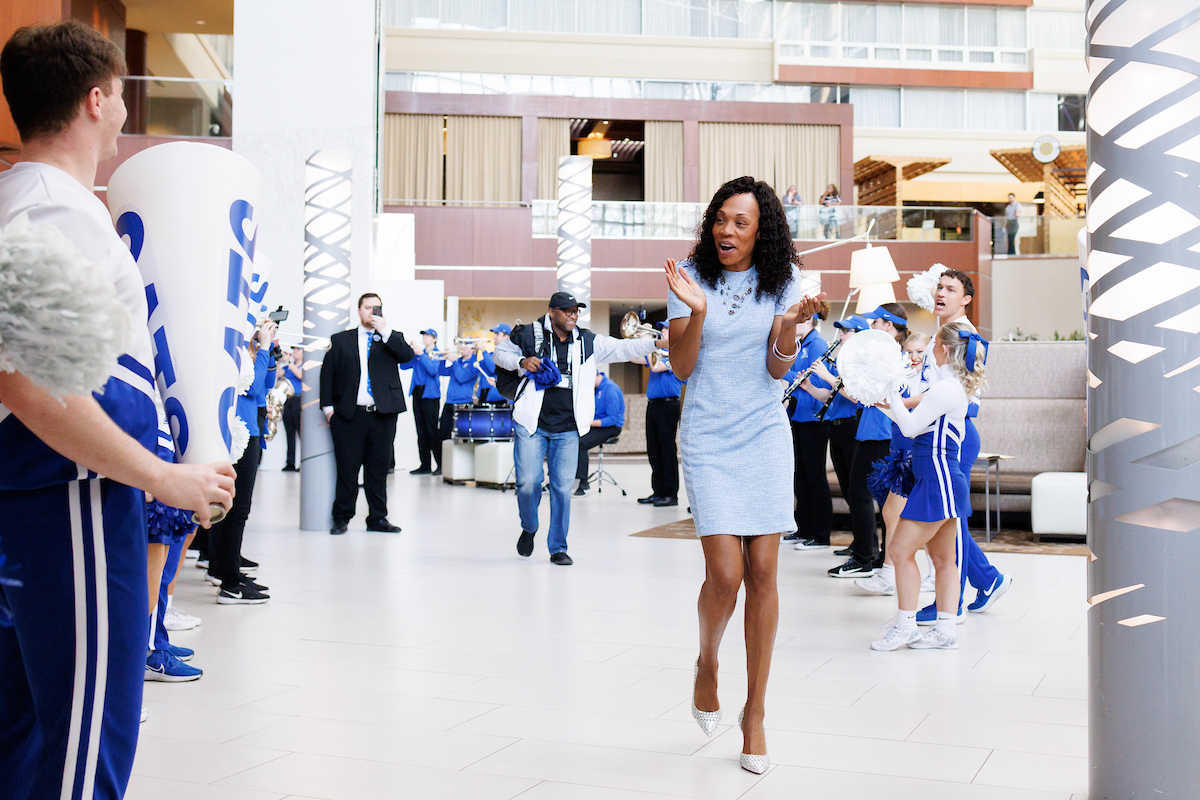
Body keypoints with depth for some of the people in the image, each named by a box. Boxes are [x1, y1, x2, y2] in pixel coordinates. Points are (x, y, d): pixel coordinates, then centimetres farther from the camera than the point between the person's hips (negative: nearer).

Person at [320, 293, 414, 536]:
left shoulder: (392, 338, 12)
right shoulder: (340, 340, 11)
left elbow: (407, 356, -7)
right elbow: (327, 373, 8)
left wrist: (385, 330, -10)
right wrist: (328, 406, -1)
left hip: (383, 415, 1)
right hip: (349, 415, -1)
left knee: (379, 468, 6)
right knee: (347, 468, 1)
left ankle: (378, 517, 15)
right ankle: (341, 518, 11)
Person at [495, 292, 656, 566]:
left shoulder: (587, 342, 8)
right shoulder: (530, 334, 0)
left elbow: (623, 348, 5)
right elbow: (500, 353, 11)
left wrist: (657, 343, -7)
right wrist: (521, 362, -9)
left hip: (567, 430, 2)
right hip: (532, 425, -2)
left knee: (562, 487, 2)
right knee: (528, 482, -4)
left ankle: (558, 548, 14)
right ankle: (529, 527, 27)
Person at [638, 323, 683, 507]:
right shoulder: (658, 351, 17)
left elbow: (656, 367, -18)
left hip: (668, 404, -8)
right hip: (652, 404, 8)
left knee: (668, 450, -7)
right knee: (654, 450, 9)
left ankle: (671, 494, -4)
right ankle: (658, 492, 15)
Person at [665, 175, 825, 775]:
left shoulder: (780, 281, 3)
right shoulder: (692, 277, -1)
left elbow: (777, 370, 0)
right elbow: (682, 368, -3)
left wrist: (788, 326, -19)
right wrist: (697, 310, -19)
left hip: (764, 433, 2)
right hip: (708, 436, -1)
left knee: (762, 570, -1)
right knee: (725, 572, -12)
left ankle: (755, 713, 12)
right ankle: (706, 663, 22)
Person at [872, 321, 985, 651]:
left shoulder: (946, 388, -17)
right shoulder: (952, 386, 15)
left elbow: (911, 426, -15)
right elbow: (916, 426, 20)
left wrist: (892, 391, -6)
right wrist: (888, 404, 20)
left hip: (938, 481, -11)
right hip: (939, 480, 11)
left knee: (901, 550, -6)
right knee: (942, 558, 10)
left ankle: (905, 624, 0)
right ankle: (945, 630, 14)